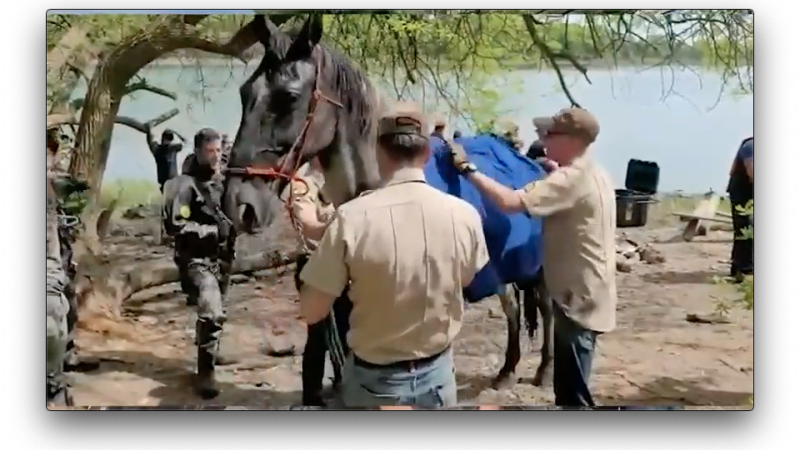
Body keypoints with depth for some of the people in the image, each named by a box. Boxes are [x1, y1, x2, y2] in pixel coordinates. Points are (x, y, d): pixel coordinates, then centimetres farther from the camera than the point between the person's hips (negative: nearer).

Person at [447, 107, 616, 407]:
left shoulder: (570, 179, -22)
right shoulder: (595, 174, 10)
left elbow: (510, 202, -33)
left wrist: (467, 169, -25)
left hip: (579, 298, -10)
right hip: (586, 293, 10)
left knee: (572, 393, -1)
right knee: (568, 387, 21)